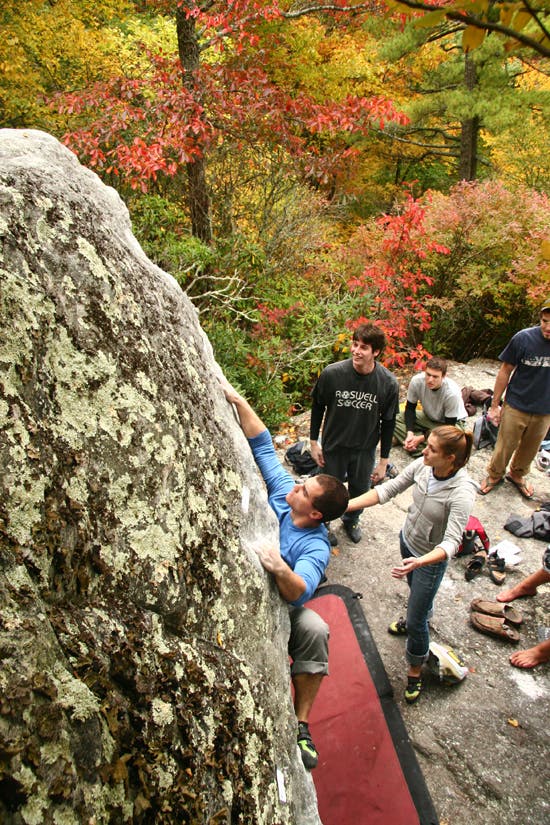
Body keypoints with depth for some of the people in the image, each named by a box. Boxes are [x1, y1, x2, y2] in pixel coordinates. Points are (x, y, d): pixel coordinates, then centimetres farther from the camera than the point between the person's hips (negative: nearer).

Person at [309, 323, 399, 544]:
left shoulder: (388, 383, -20)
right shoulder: (331, 373, -23)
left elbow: (388, 423, -7)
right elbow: (318, 406, -6)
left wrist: (383, 461, -2)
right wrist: (313, 442, -1)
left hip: (365, 450, 1)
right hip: (334, 446, -1)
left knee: (360, 491, 23)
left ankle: (351, 520, 55)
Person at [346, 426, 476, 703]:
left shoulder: (462, 493, -34)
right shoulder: (422, 465, -19)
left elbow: (451, 542, -36)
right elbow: (388, 489, -12)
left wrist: (419, 562, -53)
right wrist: (346, 505, -20)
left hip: (431, 558, -5)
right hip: (407, 540, 5)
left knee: (417, 619, 7)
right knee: (415, 591, 33)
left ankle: (415, 672, 33)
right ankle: (413, 619, 65)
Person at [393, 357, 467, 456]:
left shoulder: (452, 393, -34)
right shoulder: (417, 381, -26)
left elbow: (449, 425, -24)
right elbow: (410, 408, -10)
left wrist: (422, 438, -28)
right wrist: (410, 433, -25)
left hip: (453, 422, -4)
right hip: (428, 417, 5)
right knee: (396, 419, -16)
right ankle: (422, 450, -22)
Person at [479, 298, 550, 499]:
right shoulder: (523, 338, -20)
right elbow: (505, 371, -9)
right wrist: (495, 405, -4)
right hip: (516, 407, -3)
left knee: (530, 448, 21)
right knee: (505, 446, 12)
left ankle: (517, 474, 45)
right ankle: (495, 475, 36)